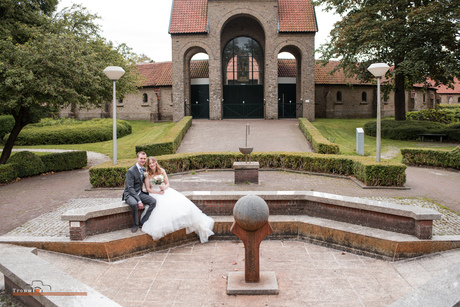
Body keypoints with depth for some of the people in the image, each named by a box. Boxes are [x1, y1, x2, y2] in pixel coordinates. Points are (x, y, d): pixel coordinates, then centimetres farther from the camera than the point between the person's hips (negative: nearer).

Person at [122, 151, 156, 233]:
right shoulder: (130, 171, -15)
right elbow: (130, 188, -20)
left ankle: (142, 222, -8)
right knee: (134, 203, -38)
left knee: (153, 201, -18)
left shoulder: (144, 169, 8)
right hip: (130, 194, -6)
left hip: (139, 193, 7)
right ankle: (136, 224, -14)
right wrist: (139, 201, -27)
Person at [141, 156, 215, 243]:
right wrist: (158, 192, -16)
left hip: (166, 191, 2)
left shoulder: (162, 171, 7)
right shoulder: (147, 175, -2)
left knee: (180, 201, -18)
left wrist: (164, 188, -13)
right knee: (163, 206, -36)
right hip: (155, 194, -2)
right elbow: (148, 189, -3)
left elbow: (167, 183, 10)